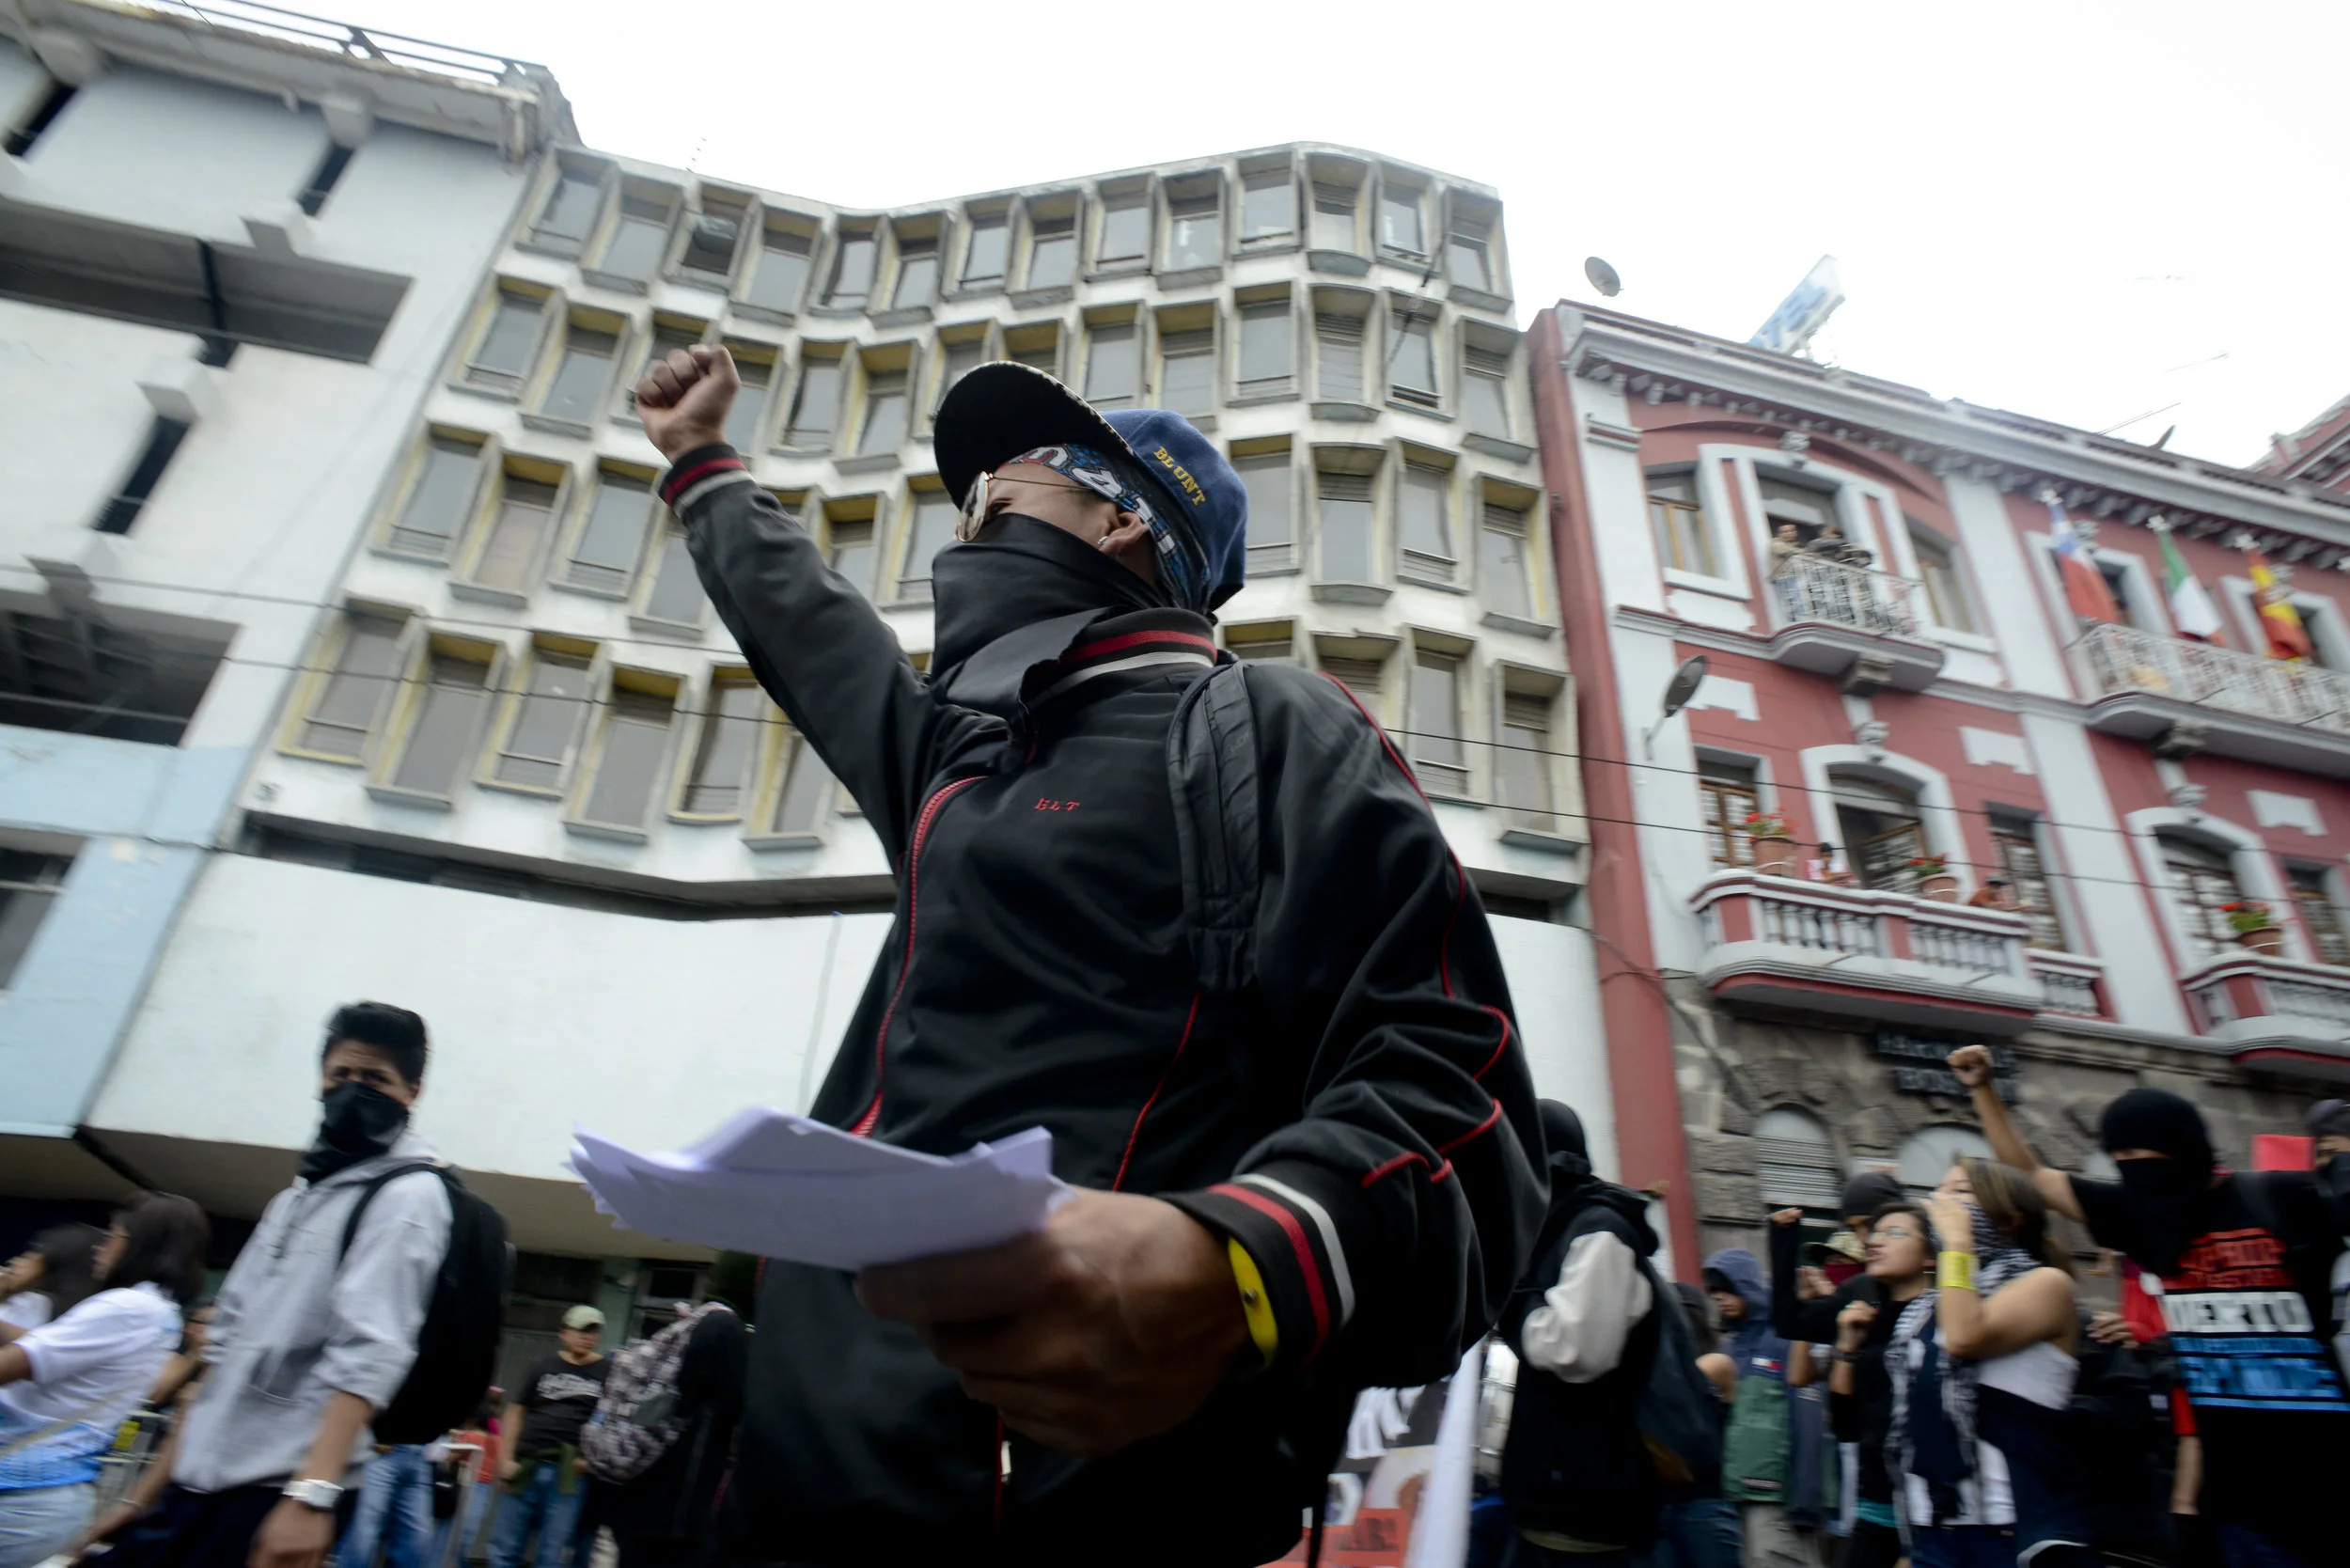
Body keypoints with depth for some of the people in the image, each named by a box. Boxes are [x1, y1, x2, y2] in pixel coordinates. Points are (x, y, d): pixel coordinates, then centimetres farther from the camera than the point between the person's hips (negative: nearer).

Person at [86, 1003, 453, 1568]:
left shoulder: (407, 1193, -9)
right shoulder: (294, 1198, 18)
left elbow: (370, 1350, -21)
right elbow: (228, 1352, 20)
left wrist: (311, 1493, -31)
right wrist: (145, 1493, 18)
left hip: (275, 1494, -8)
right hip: (197, 1484, 8)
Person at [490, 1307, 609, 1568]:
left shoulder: (607, 1372, 3)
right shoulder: (545, 1366, 10)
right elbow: (516, 1412, 12)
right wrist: (505, 1457, 2)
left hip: (569, 1475, -2)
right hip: (526, 1468, 2)